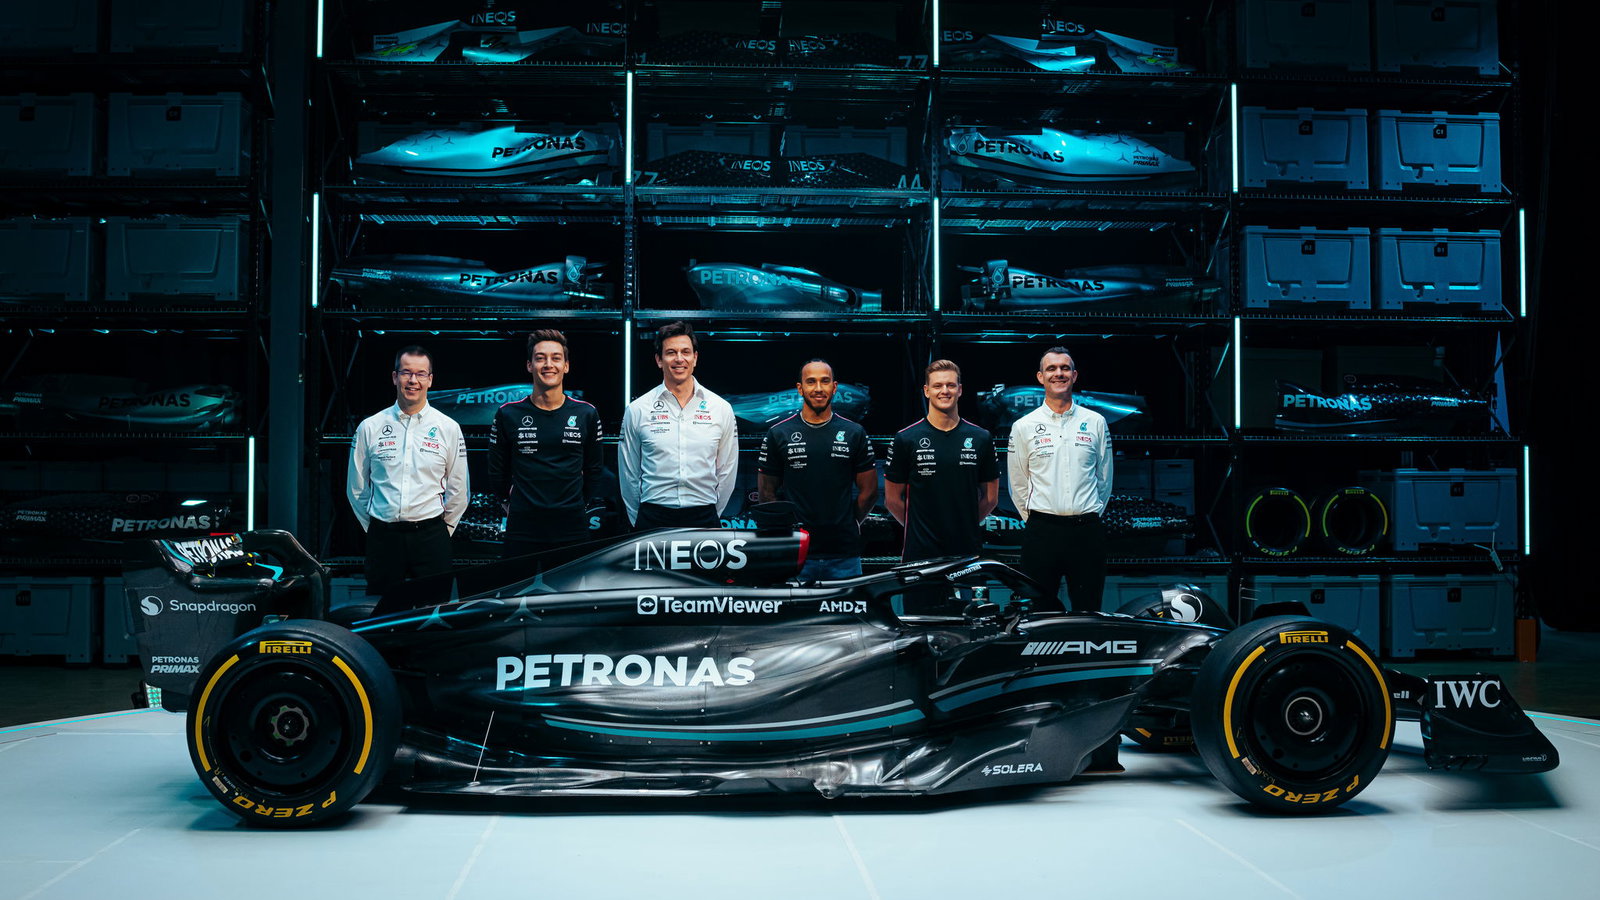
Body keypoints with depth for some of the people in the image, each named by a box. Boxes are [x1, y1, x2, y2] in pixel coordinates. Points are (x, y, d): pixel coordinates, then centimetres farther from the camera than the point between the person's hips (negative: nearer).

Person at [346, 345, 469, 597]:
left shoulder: (448, 428, 3)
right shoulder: (370, 428, 5)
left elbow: (458, 490, 9)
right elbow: (356, 488, 12)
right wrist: (375, 528, 13)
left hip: (430, 536, -1)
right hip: (383, 536, 1)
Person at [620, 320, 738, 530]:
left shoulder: (721, 409, 4)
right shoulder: (637, 410, 2)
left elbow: (726, 473, 8)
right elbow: (629, 474, 6)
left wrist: (711, 516, 8)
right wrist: (638, 520, 7)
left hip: (703, 519, 1)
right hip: (653, 519, -1)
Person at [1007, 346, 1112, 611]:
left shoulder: (1095, 422, 8)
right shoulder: (1024, 427, 5)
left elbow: (1104, 477, 14)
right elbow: (1018, 484, 9)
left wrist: (1090, 515, 11)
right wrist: (1035, 520, 6)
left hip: (1087, 531, 1)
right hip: (1041, 531, -1)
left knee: (1089, 611, 5)